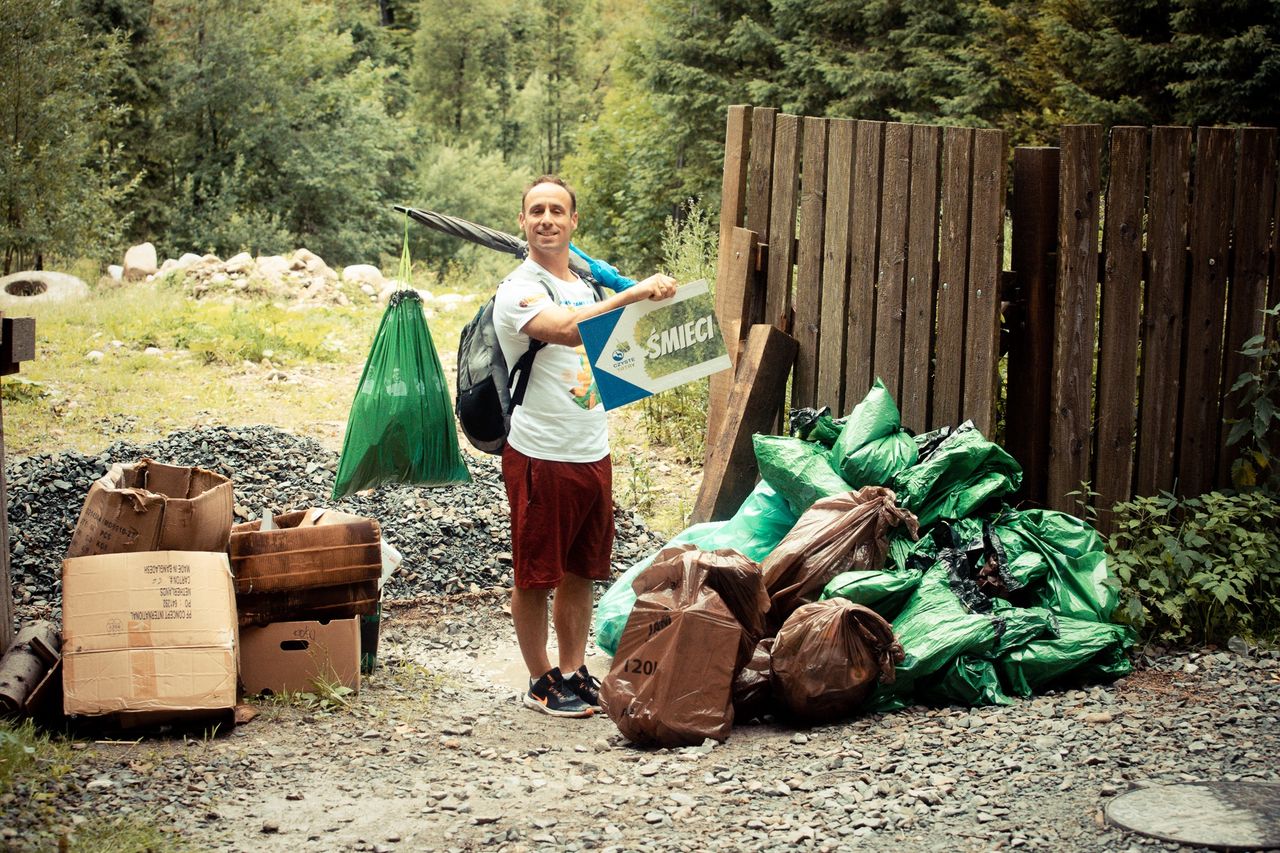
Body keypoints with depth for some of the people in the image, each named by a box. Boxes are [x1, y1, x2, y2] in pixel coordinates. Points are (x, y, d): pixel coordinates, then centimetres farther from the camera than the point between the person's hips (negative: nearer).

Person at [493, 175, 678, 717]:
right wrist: (635, 294, -34)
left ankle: (574, 672, 26)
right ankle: (541, 681, 16)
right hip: (541, 454, -7)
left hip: (593, 452, 7)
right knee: (536, 575, 4)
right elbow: (564, 329, -34)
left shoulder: (587, 285, 14)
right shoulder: (518, 289, -12)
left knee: (582, 571, 14)